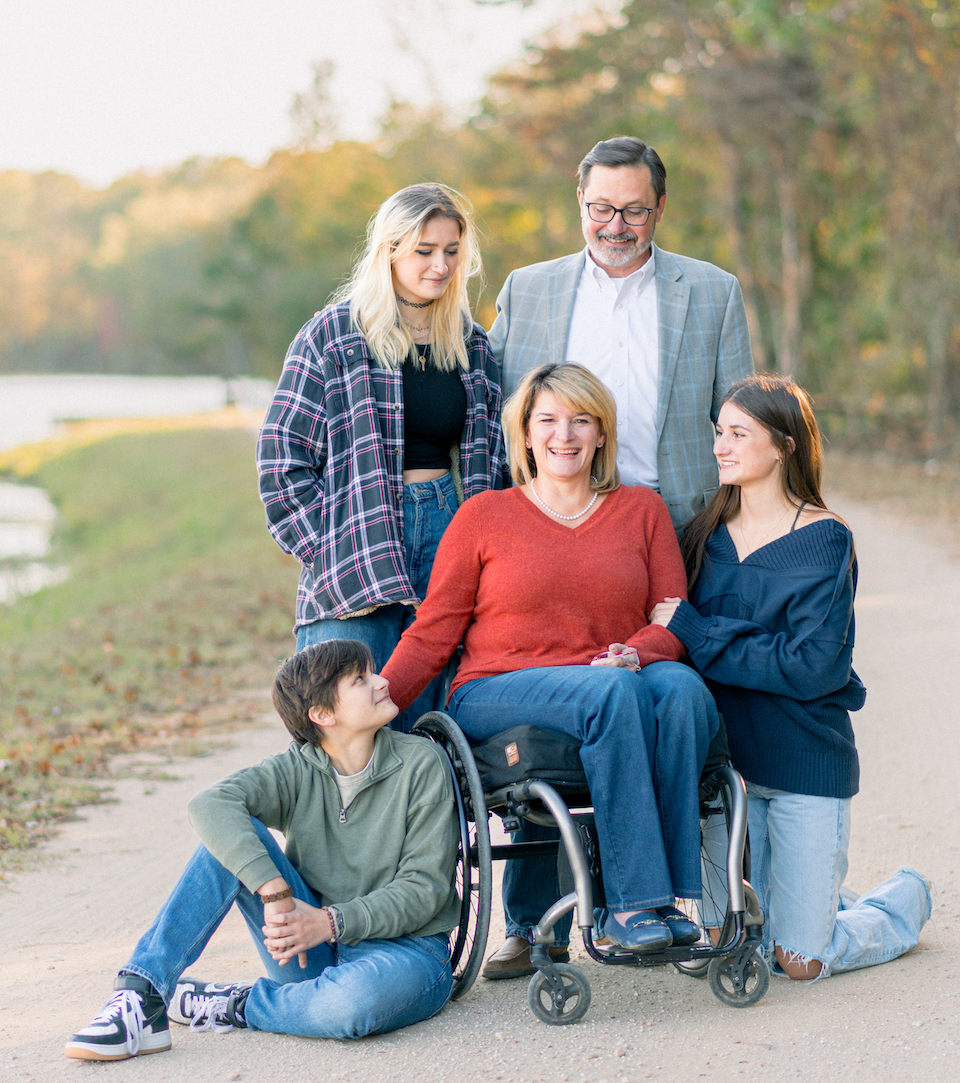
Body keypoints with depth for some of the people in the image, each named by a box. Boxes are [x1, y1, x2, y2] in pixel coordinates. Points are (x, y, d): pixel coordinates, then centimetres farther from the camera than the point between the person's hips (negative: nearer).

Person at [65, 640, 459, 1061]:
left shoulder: (421, 763, -7)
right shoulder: (296, 770, -3)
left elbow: (425, 887, -10)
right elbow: (211, 804, -23)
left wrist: (331, 923, -23)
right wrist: (275, 892, -38)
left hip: (404, 949, -2)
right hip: (314, 950, 2)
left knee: (357, 1001, -41)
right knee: (234, 836, -18)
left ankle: (228, 1006, -12)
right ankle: (142, 999, -24)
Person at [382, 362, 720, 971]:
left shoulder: (643, 511, 15)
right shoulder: (483, 516, 9)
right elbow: (432, 633, 6)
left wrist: (632, 654, -15)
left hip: (615, 682, 2)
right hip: (497, 693, -2)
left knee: (681, 687, -32)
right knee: (615, 691, -34)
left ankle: (666, 893, -30)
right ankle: (634, 902, -33)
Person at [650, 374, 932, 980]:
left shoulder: (825, 540, -10)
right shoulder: (707, 535, 5)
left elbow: (814, 667, -18)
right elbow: (675, 634, 8)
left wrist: (695, 632, -17)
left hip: (807, 760, -5)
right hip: (729, 757, 5)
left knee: (800, 961, -1)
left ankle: (905, 902, 27)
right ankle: (831, 902, 36)